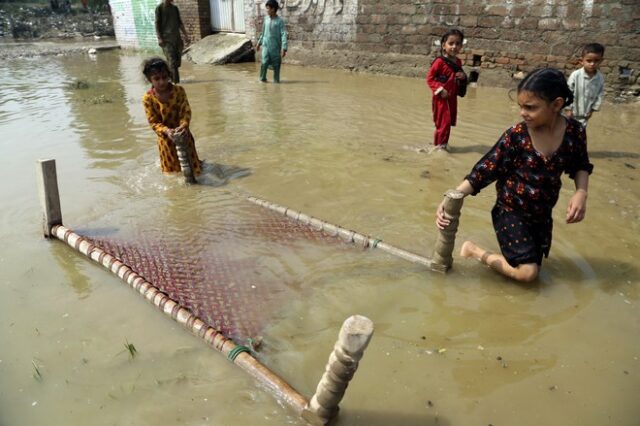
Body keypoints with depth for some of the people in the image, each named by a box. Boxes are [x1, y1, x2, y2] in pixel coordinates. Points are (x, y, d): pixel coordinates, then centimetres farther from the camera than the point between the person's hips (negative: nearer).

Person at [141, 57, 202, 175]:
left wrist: (184, 126, -36)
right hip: (166, 139, 0)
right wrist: (166, 131, -33)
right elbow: (154, 122, -14)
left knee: (193, 167, 13)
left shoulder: (179, 90, -12)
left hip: (182, 135, 0)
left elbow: (186, 111, -16)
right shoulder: (148, 98, -14)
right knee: (172, 170, 14)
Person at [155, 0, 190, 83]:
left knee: (177, 62, 3)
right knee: (172, 61, -12)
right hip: (166, 39, -6)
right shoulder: (159, 8, 1)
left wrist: (186, 35, 13)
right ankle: (176, 82, -13)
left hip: (177, 38, 6)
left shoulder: (175, 8, 17)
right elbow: (157, 24, -3)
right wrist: (159, 38, -13)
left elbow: (180, 23, 20)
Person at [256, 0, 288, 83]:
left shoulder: (280, 21, -9)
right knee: (265, 62, -9)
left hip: (275, 47, -3)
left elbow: (283, 35, -13)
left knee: (276, 64, 4)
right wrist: (259, 42, 20)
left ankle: (276, 80, 18)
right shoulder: (266, 19, 6)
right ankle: (263, 78, 8)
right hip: (266, 46, 3)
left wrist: (284, 48, -21)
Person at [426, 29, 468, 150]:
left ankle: (443, 143, 27)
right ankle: (439, 145, 7)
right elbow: (429, 78, -13)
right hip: (441, 98, -7)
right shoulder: (440, 61, -14)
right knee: (444, 122, -6)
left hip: (452, 97, 7)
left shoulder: (458, 62, 8)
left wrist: (463, 77, 0)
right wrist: (439, 89, -21)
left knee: (450, 121, 13)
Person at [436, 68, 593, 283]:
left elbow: (581, 166, 8)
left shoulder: (574, 132, -11)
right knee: (527, 272, -13)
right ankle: (474, 250, 5)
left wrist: (581, 192, -13)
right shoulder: (516, 136, -20)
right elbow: (484, 170, -18)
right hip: (510, 211, -4)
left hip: (542, 214, 5)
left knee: (533, 268, 12)